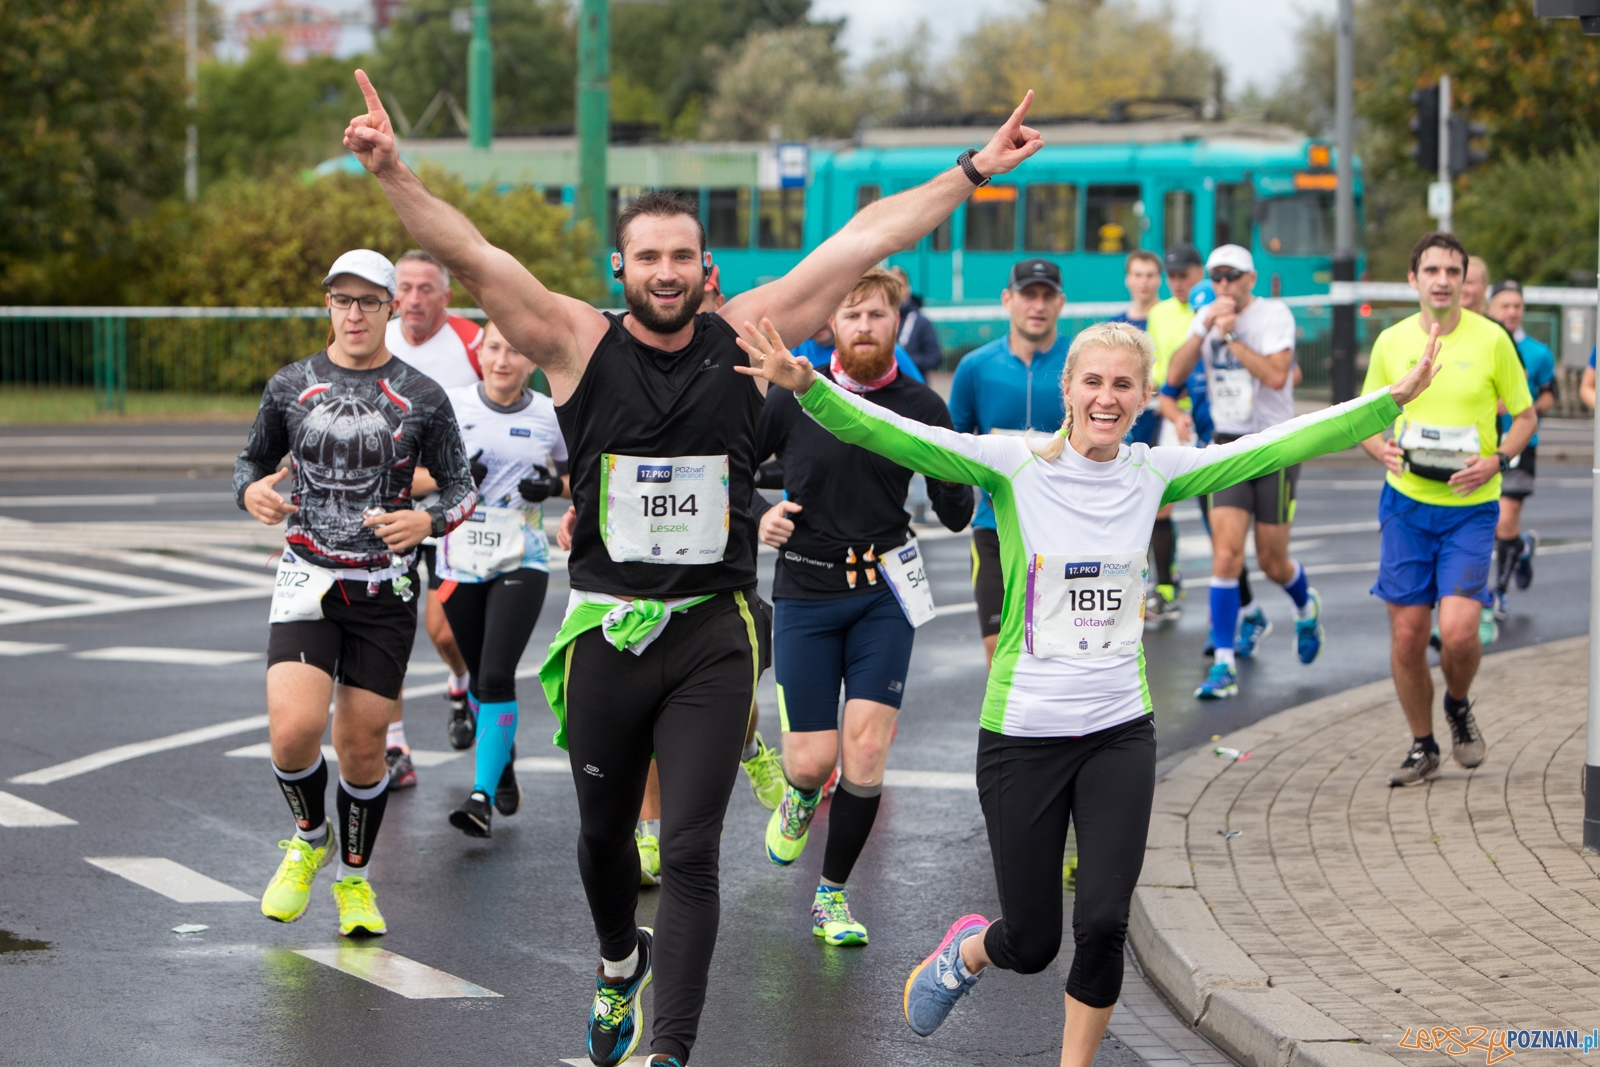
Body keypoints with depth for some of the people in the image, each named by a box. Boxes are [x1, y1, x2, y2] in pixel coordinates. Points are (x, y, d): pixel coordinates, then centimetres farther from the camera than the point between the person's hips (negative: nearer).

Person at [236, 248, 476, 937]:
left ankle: (354, 877, 26)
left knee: (362, 746, 2)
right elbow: (252, 461, 17)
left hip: (385, 589, 0)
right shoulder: (289, 387, 4)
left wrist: (428, 521, -18)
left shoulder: (421, 397, 0)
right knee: (293, 731, -18)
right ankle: (309, 838, 13)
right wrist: (251, 491, -7)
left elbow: (462, 488, 4)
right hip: (306, 580, 0)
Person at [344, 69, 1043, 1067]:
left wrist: (973, 172, 3)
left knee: (690, 853, -8)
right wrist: (394, 173, -27)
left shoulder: (744, 338, 0)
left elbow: (865, 241, 2)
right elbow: (474, 257, -14)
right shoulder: (579, 343, -4)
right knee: (605, 831, 19)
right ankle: (620, 962, 49)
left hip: (715, 632, -1)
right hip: (606, 630, 1)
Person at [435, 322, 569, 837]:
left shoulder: (552, 416, -1)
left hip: (522, 563, -2)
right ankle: (503, 764, 37)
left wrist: (554, 486, -8)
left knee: (497, 676, -15)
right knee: (480, 676, 13)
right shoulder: (450, 405, -1)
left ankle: (483, 794, -14)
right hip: (461, 562, 2)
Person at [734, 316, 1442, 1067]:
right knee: (1031, 944, 5)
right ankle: (966, 952, 42)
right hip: (1022, 732, -2)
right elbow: (893, 436, -20)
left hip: (1119, 733, 3)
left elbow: (1276, 445, 4)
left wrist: (1393, 400, 2)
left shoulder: (1155, 473, 2)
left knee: (1104, 925, -8)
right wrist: (806, 386, -36)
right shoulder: (1013, 465, -9)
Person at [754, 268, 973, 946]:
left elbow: (955, 518, -1)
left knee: (866, 751, -9)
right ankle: (801, 795, 36)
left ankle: (833, 893, 10)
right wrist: (757, 517, -11)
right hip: (806, 592, 0)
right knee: (812, 760, -4)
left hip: (884, 591, 0)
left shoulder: (920, 407, 0)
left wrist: (960, 481, -22)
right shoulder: (794, 398, -2)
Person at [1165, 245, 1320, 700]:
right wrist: (1204, 330, -16)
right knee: (1226, 552, -11)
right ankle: (1223, 664, -7)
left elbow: (1276, 375, -24)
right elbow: (1174, 375, -5)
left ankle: (1306, 607, 41)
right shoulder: (1206, 317, 5)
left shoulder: (1274, 315, -10)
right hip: (1228, 446, 3)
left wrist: (1231, 337, -22)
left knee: (1273, 562, 5)